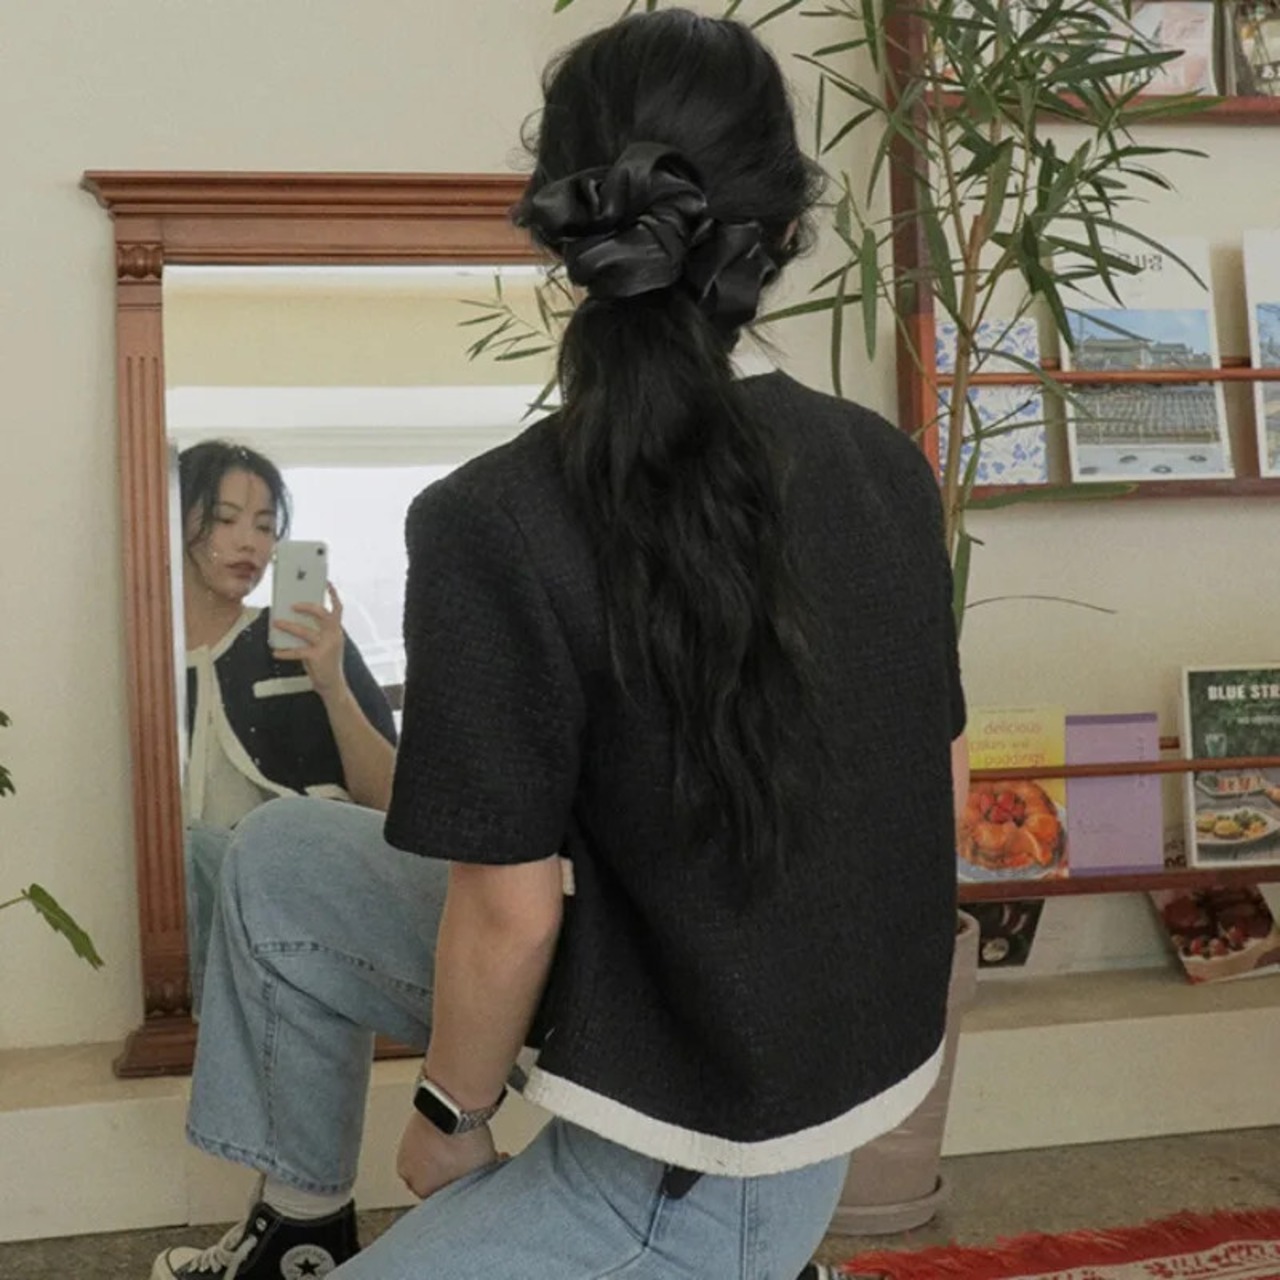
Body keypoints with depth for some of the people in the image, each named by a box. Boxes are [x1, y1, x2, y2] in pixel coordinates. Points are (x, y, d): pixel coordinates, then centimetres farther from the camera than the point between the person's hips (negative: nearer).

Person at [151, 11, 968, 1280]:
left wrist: (451, 1114, 2)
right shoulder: (886, 463, -5)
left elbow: (511, 911, -19)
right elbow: (945, 780, 5)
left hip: (700, 1173, -6)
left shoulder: (500, 522, -25)